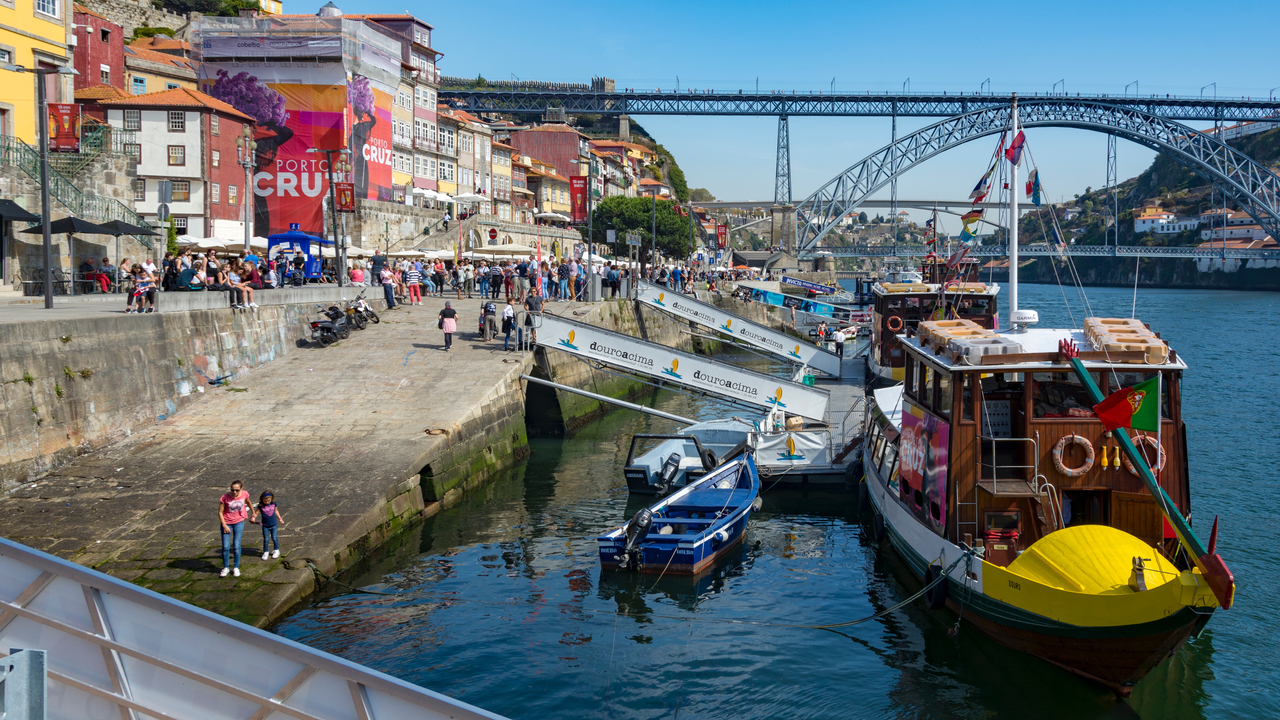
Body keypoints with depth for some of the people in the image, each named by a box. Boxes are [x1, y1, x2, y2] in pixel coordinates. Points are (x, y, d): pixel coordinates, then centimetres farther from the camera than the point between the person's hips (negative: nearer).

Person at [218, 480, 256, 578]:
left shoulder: (244, 494, -14)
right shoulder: (225, 497, -21)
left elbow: (248, 502, 11)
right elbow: (220, 512, -11)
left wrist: (254, 513, 25)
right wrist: (224, 526, -14)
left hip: (239, 522, 1)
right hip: (226, 522, -1)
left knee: (236, 546, 0)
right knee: (225, 547, 0)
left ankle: (236, 567, 13)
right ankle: (226, 568, 16)